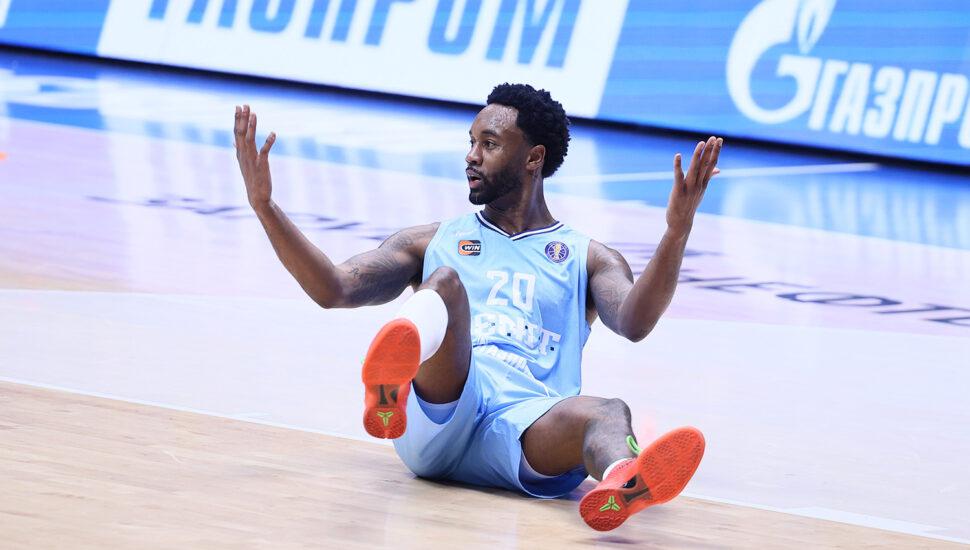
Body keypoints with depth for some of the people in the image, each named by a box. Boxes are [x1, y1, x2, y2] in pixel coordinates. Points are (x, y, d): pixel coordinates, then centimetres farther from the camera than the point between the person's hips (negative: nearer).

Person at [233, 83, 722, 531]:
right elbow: (333, 290, 16)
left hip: (526, 427, 0)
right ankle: (391, 380, -66)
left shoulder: (589, 259, 25)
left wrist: (676, 234, -13)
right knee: (446, 282, -27)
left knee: (608, 413, -35)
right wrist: (264, 206, 6)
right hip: (436, 417, 0)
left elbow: (634, 323, 2)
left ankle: (623, 484, -77)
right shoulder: (433, 243, 29)